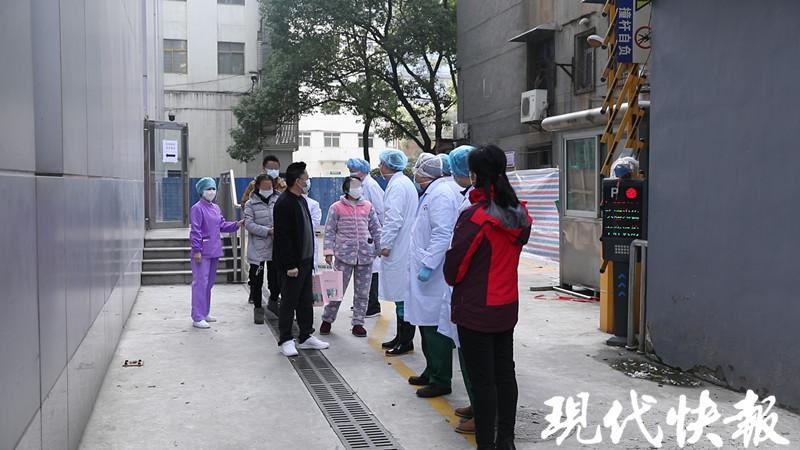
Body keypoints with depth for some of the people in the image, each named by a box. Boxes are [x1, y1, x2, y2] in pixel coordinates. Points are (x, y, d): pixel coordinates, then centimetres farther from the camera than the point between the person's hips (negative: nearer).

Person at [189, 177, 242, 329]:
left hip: (214, 251, 8)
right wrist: (197, 250, -18)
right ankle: (198, 317, -4)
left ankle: (204, 313, 26)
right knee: (200, 283, -7)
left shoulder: (216, 208, 14)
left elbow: (222, 225, 16)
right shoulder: (197, 208, -10)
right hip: (202, 252, -8)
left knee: (209, 282, 15)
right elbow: (196, 231, -14)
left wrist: (237, 224, 1)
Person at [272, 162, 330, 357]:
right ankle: (286, 340, 9)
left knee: (306, 300, 14)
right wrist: (290, 265, -21)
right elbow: (283, 237, -20)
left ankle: (306, 336, 24)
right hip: (292, 263, -9)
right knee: (289, 301, 0)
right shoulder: (284, 203, -17)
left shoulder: (301, 200, 14)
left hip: (305, 260, 9)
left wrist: (310, 258, 16)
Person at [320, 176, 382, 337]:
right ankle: (327, 319, 19)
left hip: (365, 255, 3)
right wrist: (328, 252, -7)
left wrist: (380, 248, 6)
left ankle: (358, 323, 18)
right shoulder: (336, 208, -1)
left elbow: (376, 229, 11)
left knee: (362, 292, 8)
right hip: (344, 254, -3)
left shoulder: (368, 207, 7)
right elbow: (330, 231, 0)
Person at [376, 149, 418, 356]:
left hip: (398, 249, -10)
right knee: (402, 294, 14)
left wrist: (386, 244, -16)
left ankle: (406, 341, 1)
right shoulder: (403, 182, 17)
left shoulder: (398, 185, -15)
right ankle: (401, 337, 23)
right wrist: (386, 242, 19)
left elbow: (394, 218, -21)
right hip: (401, 248, 10)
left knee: (402, 294, -5)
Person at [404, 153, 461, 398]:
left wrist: (428, 266, -24)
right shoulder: (431, 193, 17)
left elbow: (442, 234, -23)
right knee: (427, 324, 18)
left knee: (436, 327, -4)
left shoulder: (441, 195, -15)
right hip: (426, 268, 11)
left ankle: (441, 380, 4)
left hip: (435, 275, -11)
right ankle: (432, 372, 30)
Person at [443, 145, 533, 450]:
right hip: (507, 307, 7)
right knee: (505, 373, 16)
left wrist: (453, 280, 7)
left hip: (475, 310, -7)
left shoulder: (474, 217, -21)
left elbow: (454, 266, -13)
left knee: (482, 379, 2)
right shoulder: (520, 215, 1)